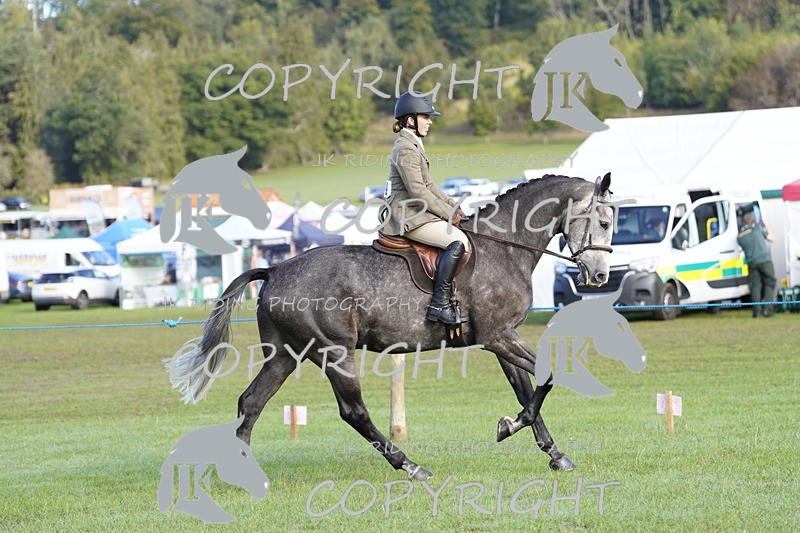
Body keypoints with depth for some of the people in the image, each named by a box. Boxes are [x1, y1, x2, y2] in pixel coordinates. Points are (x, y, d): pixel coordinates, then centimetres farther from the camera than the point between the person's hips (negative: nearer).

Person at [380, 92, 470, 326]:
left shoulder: (413, 145, 19)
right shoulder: (406, 149, -15)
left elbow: (427, 184, 22)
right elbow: (418, 191, -21)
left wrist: (452, 205, 10)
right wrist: (448, 214, -15)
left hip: (415, 213, 11)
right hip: (408, 217, -11)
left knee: (460, 237, 15)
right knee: (458, 241, -24)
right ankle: (440, 304, -25)